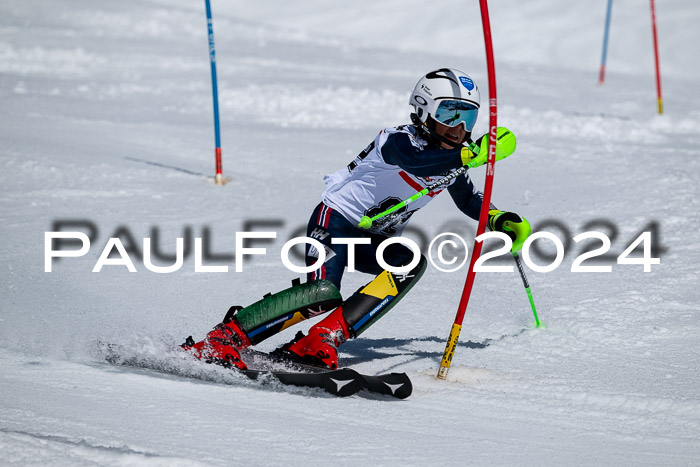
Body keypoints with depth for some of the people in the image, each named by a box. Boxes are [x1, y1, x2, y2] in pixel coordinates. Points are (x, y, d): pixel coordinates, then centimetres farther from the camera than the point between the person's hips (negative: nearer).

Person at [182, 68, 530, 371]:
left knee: (412, 263, -24)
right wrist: (471, 154, -51)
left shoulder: (450, 159, 6)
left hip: (372, 241, 8)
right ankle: (222, 339, -23)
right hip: (336, 219, -8)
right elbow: (416, 161, -42)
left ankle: (322, 341, -29)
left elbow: (470, 200, 24)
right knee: (323, 294, -30)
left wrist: (502, 220, 7)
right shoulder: (399, 140, -18)